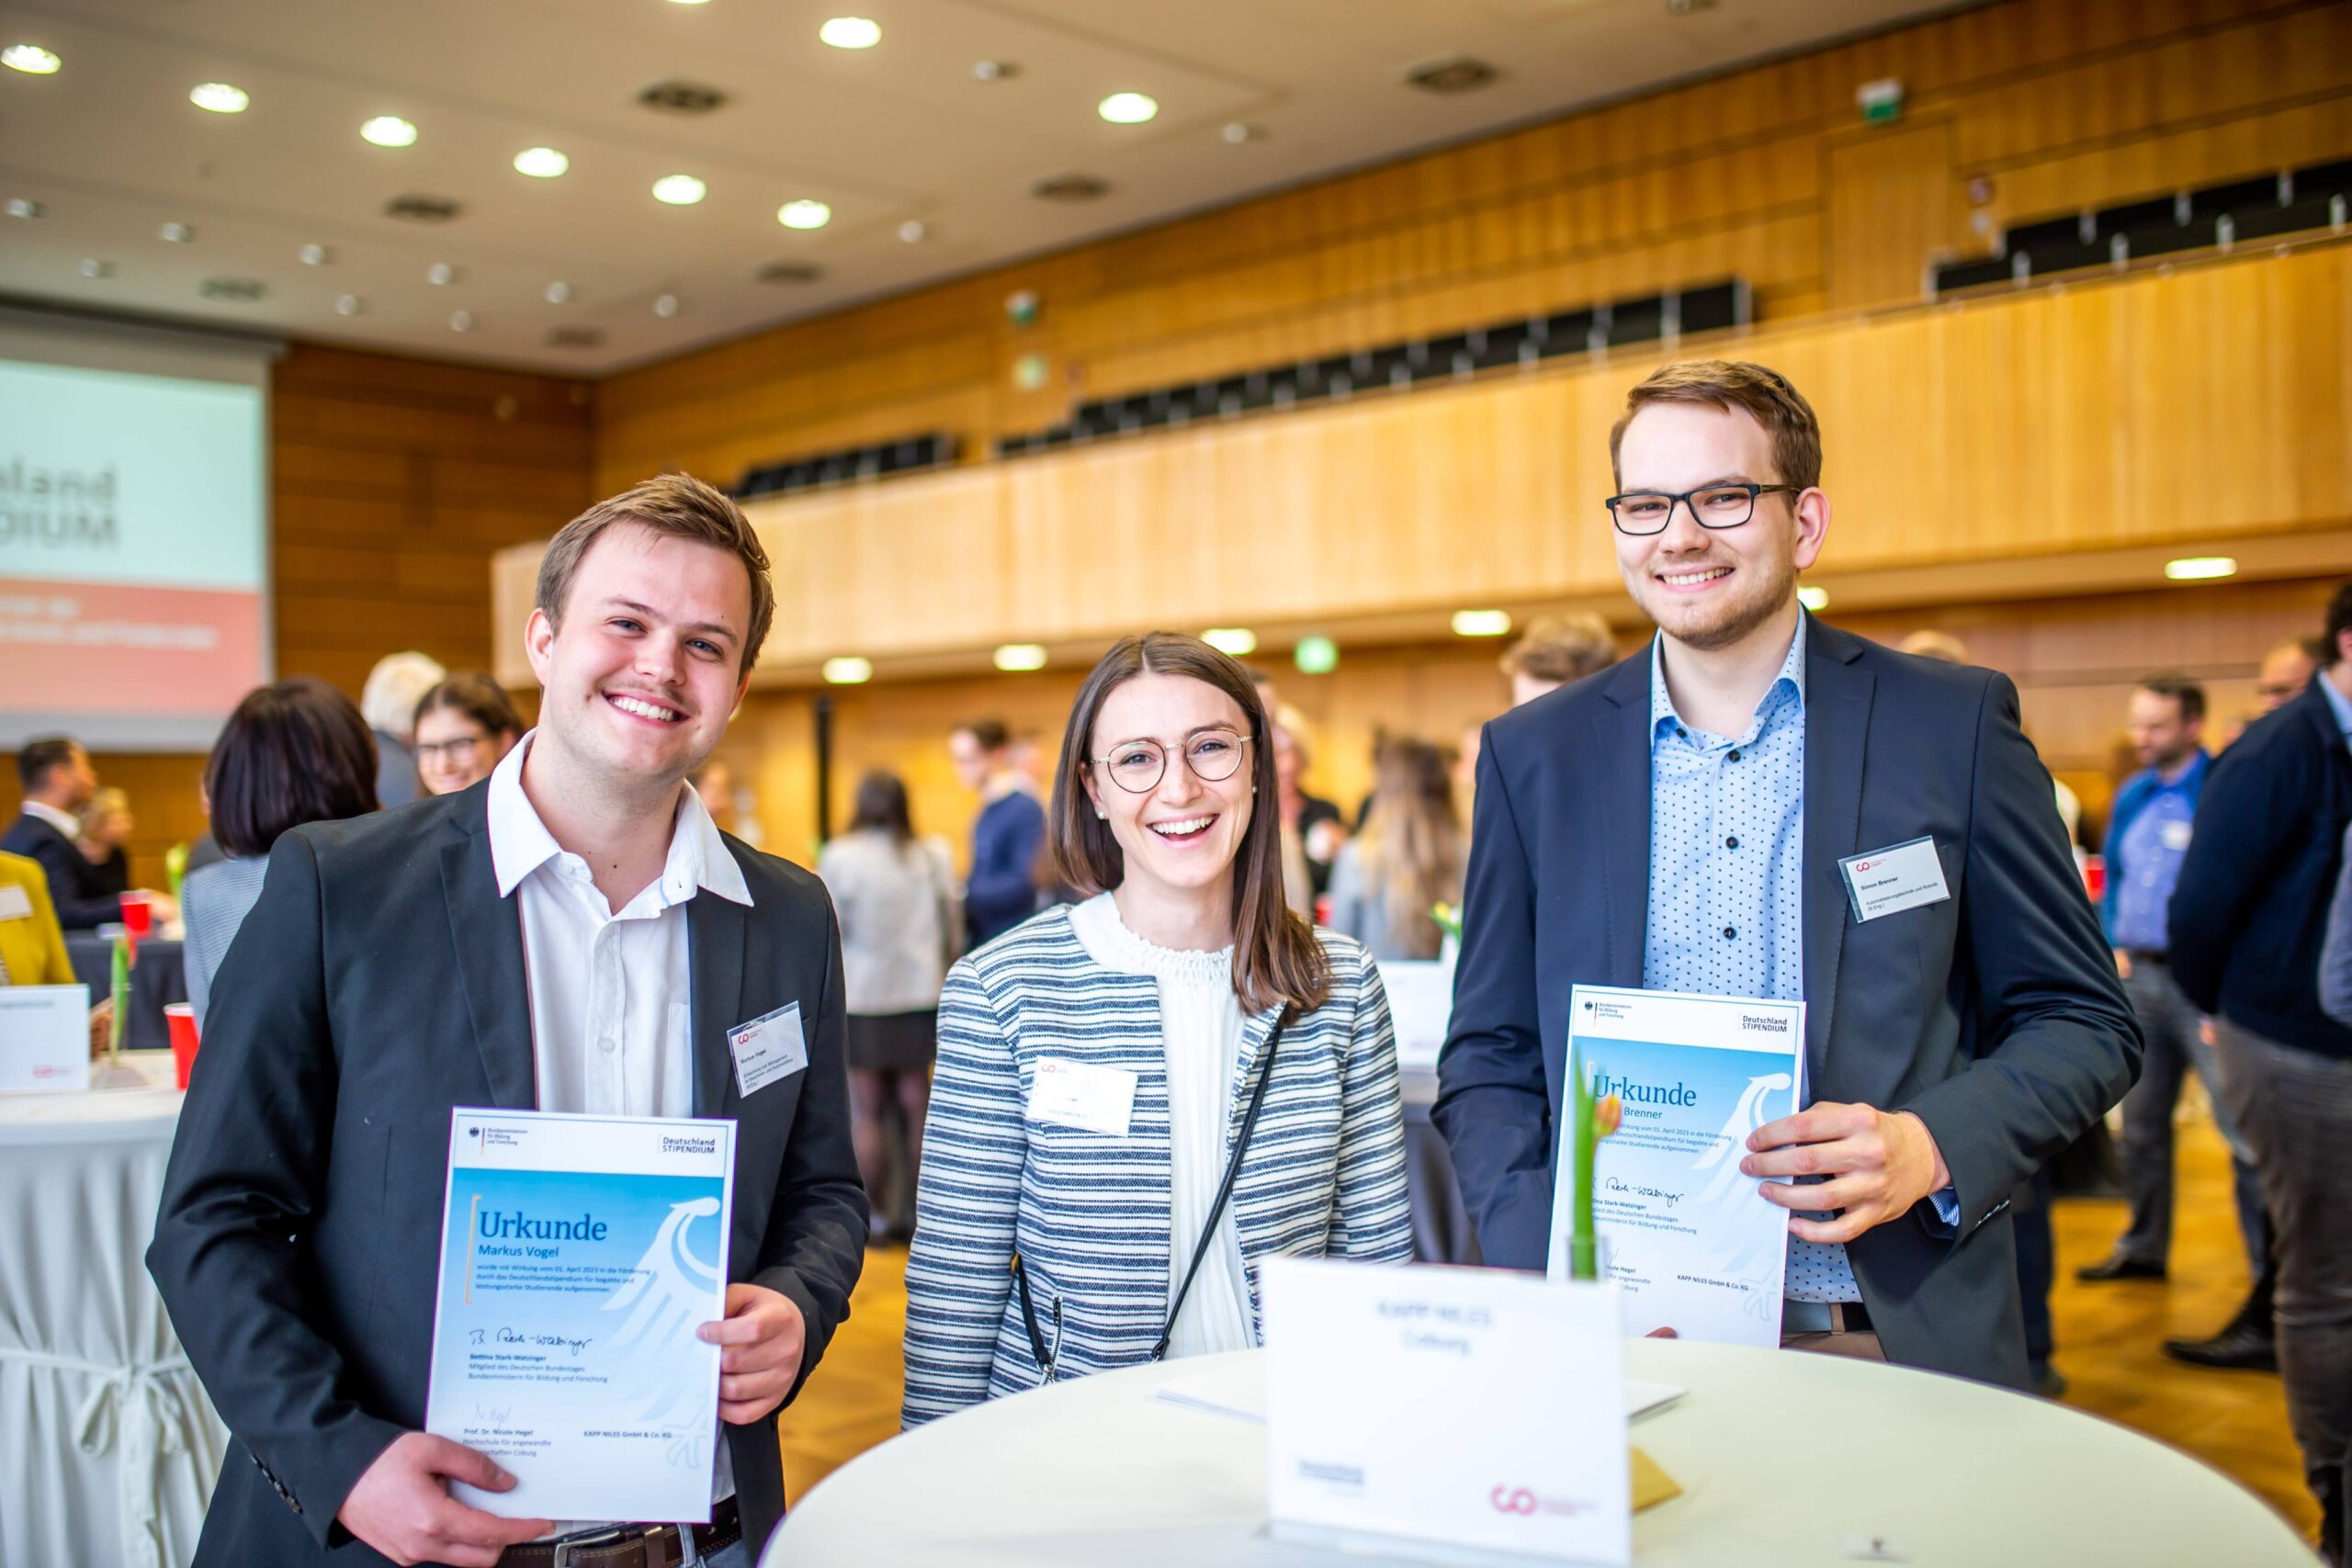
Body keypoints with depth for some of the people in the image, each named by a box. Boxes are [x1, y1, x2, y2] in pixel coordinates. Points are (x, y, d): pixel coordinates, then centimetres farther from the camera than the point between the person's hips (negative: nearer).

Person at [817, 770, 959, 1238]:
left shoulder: (839, 858, -7)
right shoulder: (934, 856, 3)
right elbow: (953, 929, 7)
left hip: (860, 996, -3)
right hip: (921, 994, 3)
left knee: (867, 1111, 3)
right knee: (916, 1104, 8)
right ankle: (915, 1211, 12)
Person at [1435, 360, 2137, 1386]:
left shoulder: (1954, 724, 2)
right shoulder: (1533, 754, 6)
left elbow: (2083, 1025, 7)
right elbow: (1489, 1061, 9)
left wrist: (1929, 1148, -12)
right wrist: (1552, 1282, -7)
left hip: (1896, 1342, 0)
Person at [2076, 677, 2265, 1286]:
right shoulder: (2133, 796, 13)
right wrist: (2115, 947, 11)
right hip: (2140, 977, 8)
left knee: (2243, 1130, -6)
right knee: (2141, 1124, 15)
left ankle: (2269, 1264, 3)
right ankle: (2143, 1247, 28)